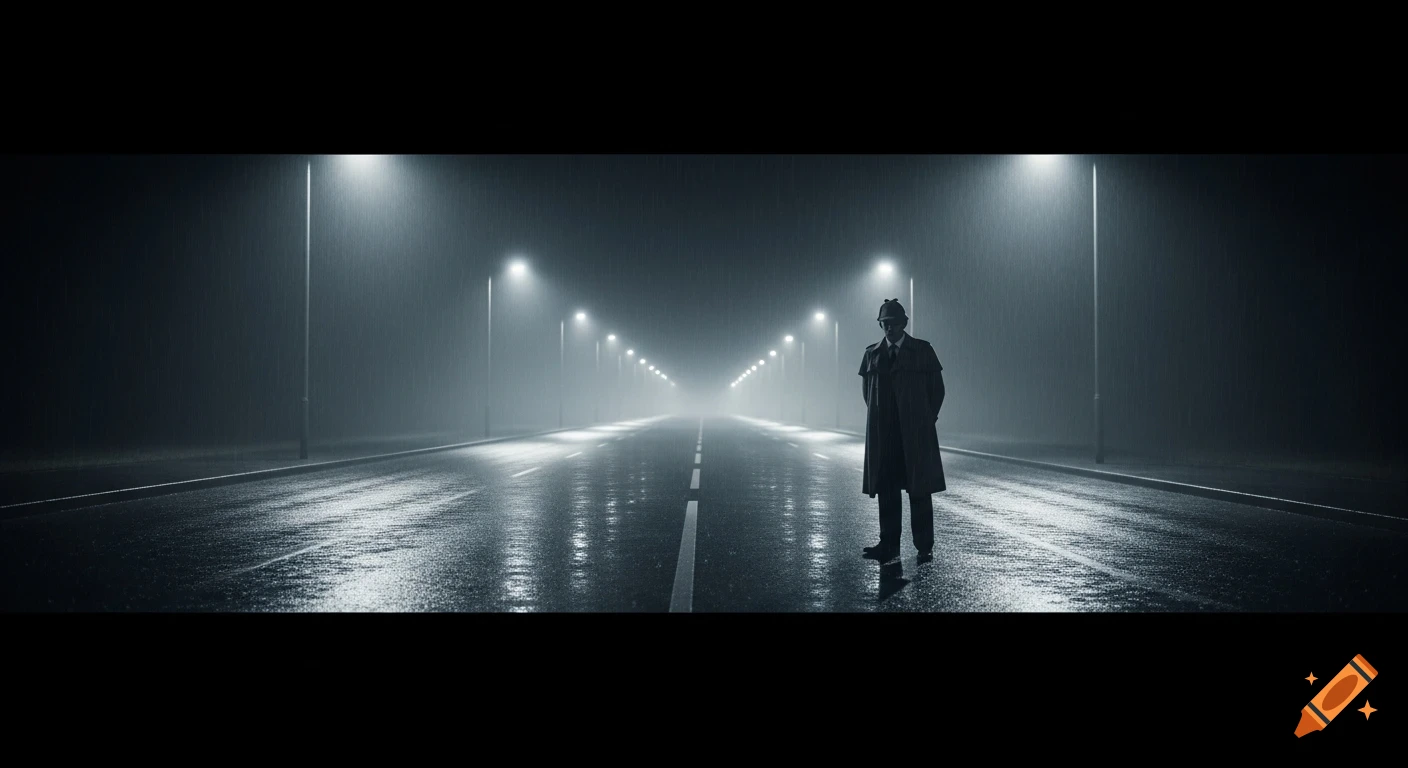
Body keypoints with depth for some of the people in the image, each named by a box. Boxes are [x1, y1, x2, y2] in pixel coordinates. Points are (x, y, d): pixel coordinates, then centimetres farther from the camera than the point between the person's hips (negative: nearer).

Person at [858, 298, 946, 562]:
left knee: (919, 489, -1)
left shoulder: (923, 350, 1)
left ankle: (924, 547, 3)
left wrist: (926, 419, 2)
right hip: (883, 434, 3)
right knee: (886, 489, 3)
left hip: (916, 432, -3)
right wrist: (879, 417, 9)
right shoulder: (871, 353, 9)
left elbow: (937, 389, 5)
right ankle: (889, 545, 7)